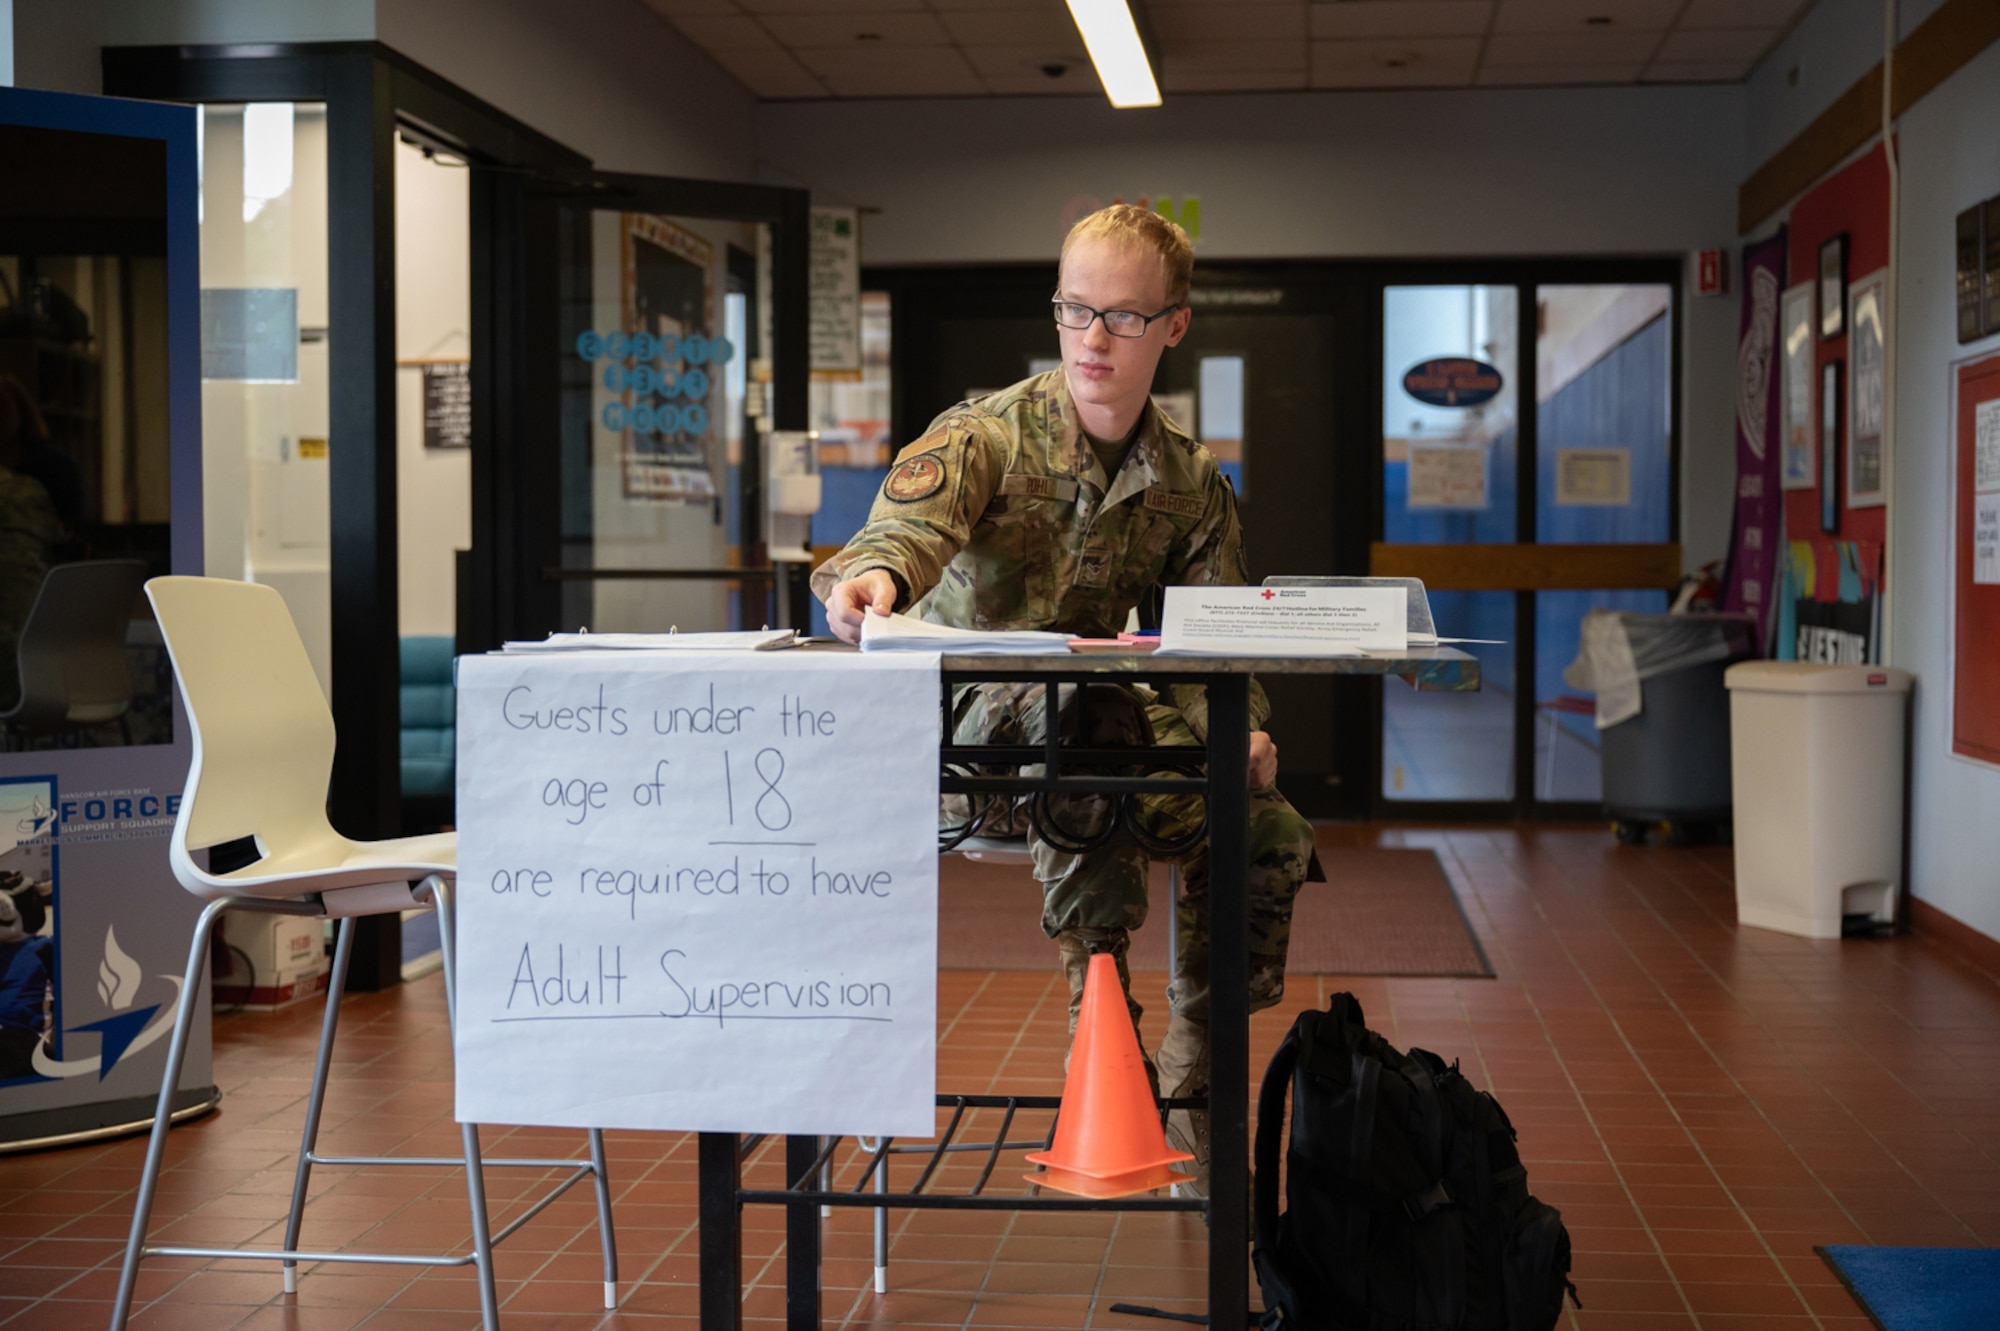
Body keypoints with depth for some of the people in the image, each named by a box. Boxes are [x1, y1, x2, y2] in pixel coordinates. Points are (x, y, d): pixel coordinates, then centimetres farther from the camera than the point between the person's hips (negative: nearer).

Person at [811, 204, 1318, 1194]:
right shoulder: (986, 434, -7)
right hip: (961, 721, -4)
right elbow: (910, 519, -28)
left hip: (1097, 714, 5)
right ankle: (1101, 1012, -27)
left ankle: (1192, 1093, -1)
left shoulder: (1192, 485, 7)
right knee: (1085, 710, -38)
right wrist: (874, 572, -53)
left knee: (1269, 831, -17)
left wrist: (1239, 730, -19)